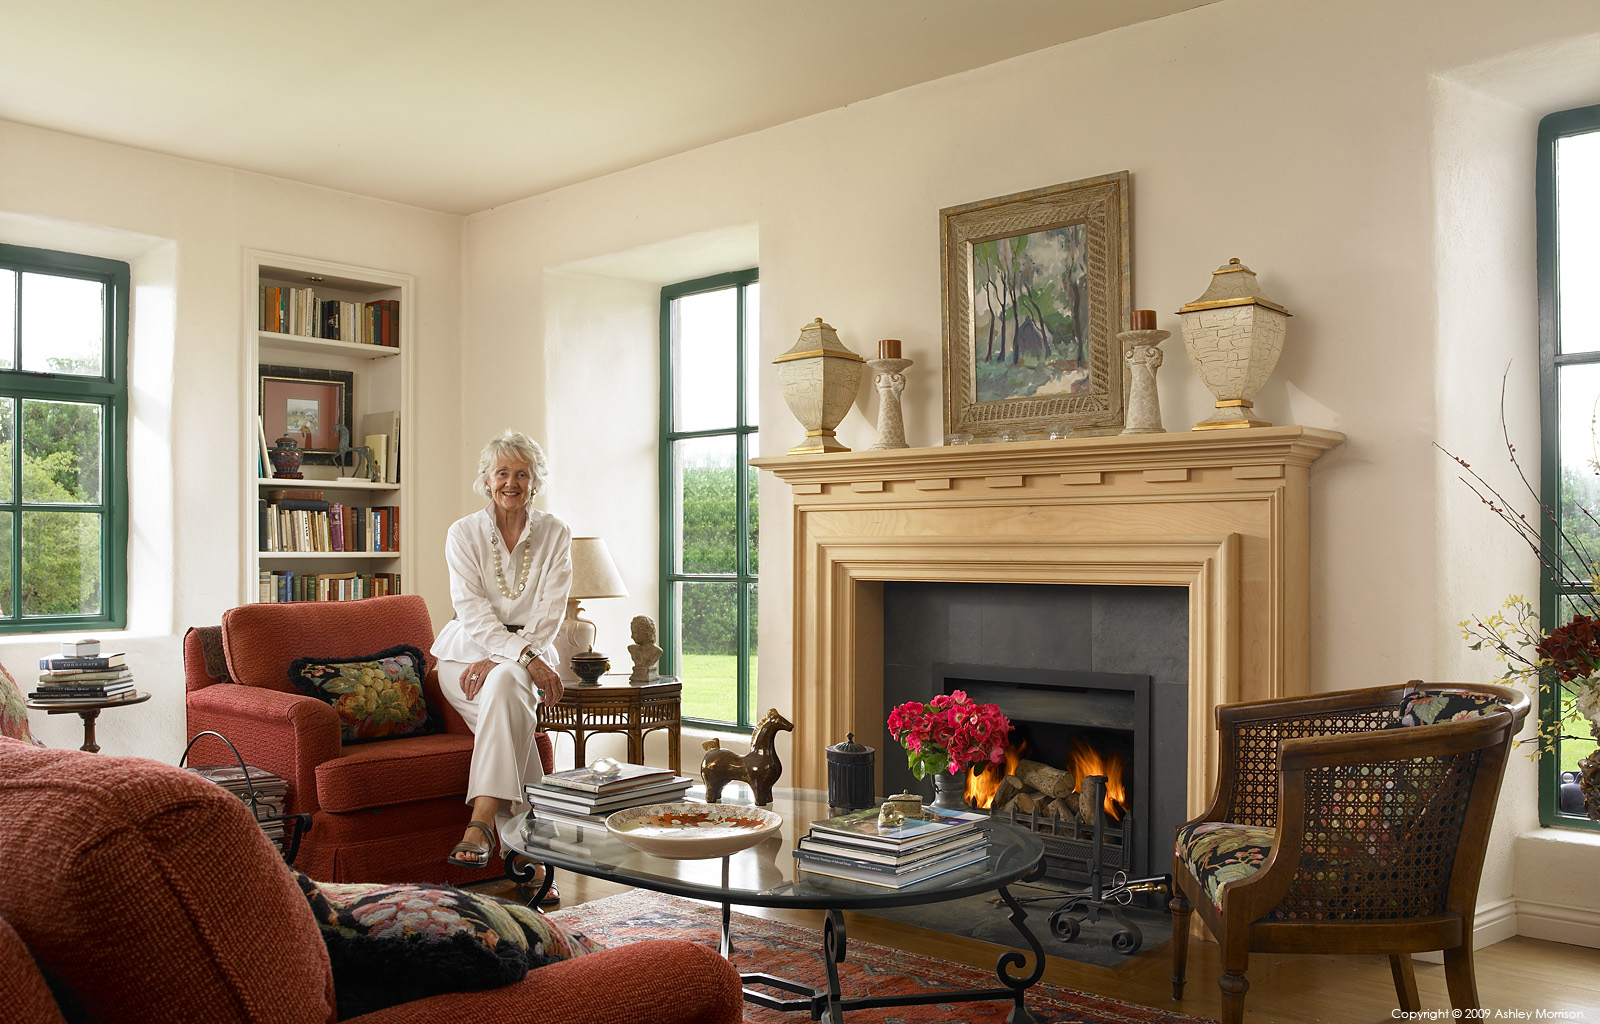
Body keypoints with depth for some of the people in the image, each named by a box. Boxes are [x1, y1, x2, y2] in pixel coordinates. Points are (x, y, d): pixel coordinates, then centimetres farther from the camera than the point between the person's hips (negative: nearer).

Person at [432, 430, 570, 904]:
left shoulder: (555, 534, 4)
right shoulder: (464, 533, 1)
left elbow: (550, 612, -4)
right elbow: (472, 610, -10)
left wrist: (502, 659, -19)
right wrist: (526, 656, -25)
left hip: (526, 657, 0)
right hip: (468, 652, 0)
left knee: (505, 683, -36)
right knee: (510, 704, -33)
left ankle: (483, 821, -43)